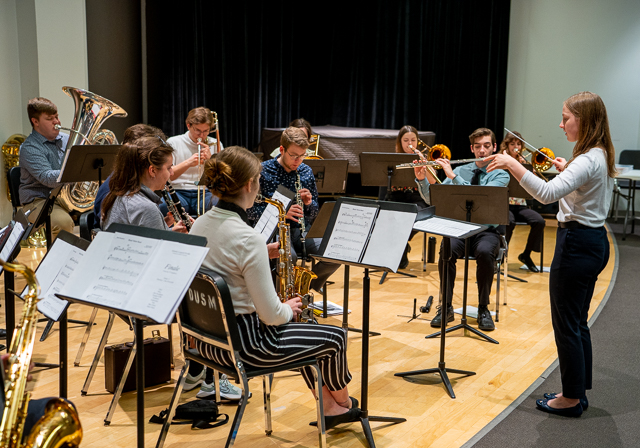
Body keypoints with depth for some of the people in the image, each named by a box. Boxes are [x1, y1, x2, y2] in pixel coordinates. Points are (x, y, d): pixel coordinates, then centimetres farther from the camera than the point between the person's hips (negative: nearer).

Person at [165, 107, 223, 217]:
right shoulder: (173, 143, 10)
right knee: (164, 205, -37)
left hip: (206, 192, 1)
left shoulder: (215, 144, 16)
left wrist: (210, 159, -7)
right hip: (179, 192, -1)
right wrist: (187, 163, -15)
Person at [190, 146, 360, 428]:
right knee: (336, 337, 11)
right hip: (242, 345, -9)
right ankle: (343, 402, 40)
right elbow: (272, 315, -23)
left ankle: (330, 408, 37)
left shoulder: (199, 224, -1)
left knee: (305, 328, 28)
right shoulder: (248, 239, -27)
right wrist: (288, 310, -2)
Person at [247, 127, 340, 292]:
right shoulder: (263, 171, -6)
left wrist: (309, 203, -10)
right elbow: (251, 210, -10)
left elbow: (314, 214, 14)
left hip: (301, 230, 5)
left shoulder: (306, 172, 9)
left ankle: (308, 286, 9)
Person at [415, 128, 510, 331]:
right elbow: (431, 199, 7)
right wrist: (422, 179, -10)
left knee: (485, 252, -35)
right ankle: (446, 307, -19)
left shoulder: (501, 175, 1)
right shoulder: (460, 170, 11)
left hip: (486, 231, -2)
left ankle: (483, 309, -17)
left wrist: (453, 176, -22)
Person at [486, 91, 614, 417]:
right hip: (595, 242, 10)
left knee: (566, 324, 1)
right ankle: (577, 391, 28)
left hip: (577, 244, -10)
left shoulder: (587, 160, -21)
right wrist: (567, 170, 18)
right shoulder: (601, 155, 10)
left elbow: (548, 193, -37)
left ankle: (571, 399, 13)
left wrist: (512, 164, -35)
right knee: (577, 321, 18)